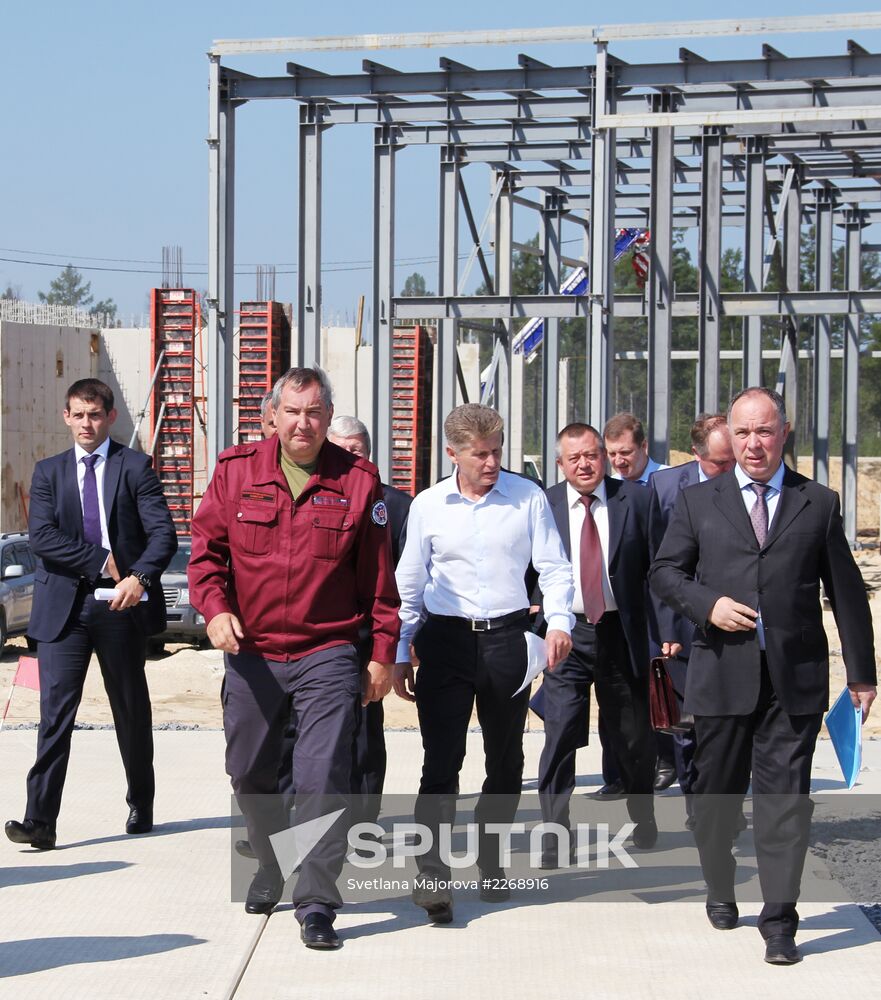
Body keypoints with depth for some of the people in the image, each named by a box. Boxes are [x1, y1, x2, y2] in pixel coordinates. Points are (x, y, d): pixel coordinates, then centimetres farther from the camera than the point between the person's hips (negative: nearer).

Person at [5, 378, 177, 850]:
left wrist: (138, 577, -22)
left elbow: (163, 533, -6)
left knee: (132, 710, 11)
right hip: (64, 606, 1)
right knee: (55, 711, -8)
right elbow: (41, 536, -3)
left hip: (122, 603, -1)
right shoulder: (49, 471, 9)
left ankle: (141, 806, 28)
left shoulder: (135, 467, 3)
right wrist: (102, 561, -11)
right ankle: (40, 821, -11)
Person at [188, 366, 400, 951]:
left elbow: (378, 575, 3)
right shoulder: (236, 470, 2)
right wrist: (215, 608, -10)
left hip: (328, 654, -3)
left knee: (324, 777, -11)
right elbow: (207, 548, 7)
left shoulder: (357, 480, -1)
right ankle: (271, 870, 39)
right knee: (250, 773, 16)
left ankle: (318, 904, -5)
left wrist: (383, 653, 3)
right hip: (250, 653, 3)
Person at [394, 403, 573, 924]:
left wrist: (559, 621, -16)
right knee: (441, 760, -10)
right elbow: (409, 585, 10)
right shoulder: (428, 506, 3)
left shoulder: (528, 496, 0)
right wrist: (402, 654, 9)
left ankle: (490, 862, 28)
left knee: (506, 762, 11)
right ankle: (433, 874, -12)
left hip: (507, 639, 1)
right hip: (446, 640, -1)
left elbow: (555, 568, 1)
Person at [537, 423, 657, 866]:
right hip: (566, 634, -1)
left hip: (620, 631, 1)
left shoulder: (635, 499, -1)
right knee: (560, 736, -7)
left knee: (635, 737, 13)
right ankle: (554, 835, 0)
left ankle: (643, 821, 35)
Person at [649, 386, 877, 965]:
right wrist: (707, 604, -11)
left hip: (794, 679, -1)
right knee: (717, 791, 12)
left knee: (785, 797, -4)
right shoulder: (698, 503, 8)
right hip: (722, 673, 1)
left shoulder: (819, 504, 6)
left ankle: (779, 920, -1)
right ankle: (721, 891, 34)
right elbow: (664, 573, 8)